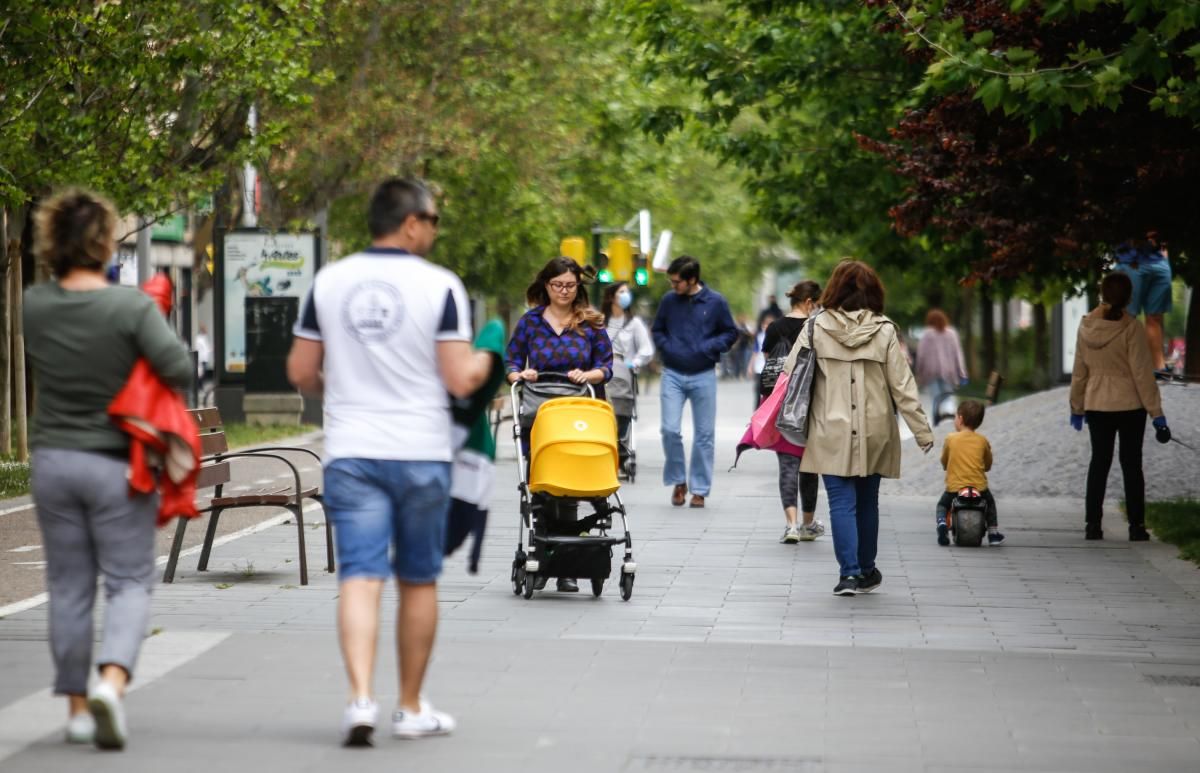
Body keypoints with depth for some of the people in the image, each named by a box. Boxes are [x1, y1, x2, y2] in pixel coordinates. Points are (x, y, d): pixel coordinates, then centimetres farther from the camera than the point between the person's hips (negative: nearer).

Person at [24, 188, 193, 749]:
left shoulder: (34, 306, -3)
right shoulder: (131, 307, -15)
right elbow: (179, 370, -18)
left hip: (53, 460, 3)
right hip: (115, 463, -3)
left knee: (68, 587, 11)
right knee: (130, 580, 4)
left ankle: (77, 706, 14)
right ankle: (112, 679, -19)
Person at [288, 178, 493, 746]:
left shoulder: (329, 282, 4)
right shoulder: (439, 285, -7)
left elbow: (301, 373, 7)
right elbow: (460, 380, -10)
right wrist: (482, 362, 12)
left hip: (351, 453, 2)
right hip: (420, 453, -2)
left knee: (360, 576, -4)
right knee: (418, 581, 12)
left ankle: (361, 698, -22)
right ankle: (411, 708, 20)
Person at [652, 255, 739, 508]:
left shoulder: (715, 302, -4)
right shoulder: (669, 300, 0)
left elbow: (730, 333, 5)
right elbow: (657, 330, 14)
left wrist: (709, 347, -10)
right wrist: (666, 347, -5)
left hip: (704, 376, -1)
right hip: (673, 375, 1)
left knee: (704, 434, 4)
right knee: (670, 430, -9)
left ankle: (699, 489, 14)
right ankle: (678, 480, 11)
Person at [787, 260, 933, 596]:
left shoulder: (817, 328, -5)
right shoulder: (884, 331, -4)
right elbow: (902, 385, -3)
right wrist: (922, 430, 2)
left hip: (831, 432, -2)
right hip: (873, 432, 2)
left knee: (842, 503, -1)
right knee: (867, 502, 15)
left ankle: (849, 572, -11)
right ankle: (866, 571, 26)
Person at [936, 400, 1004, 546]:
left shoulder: (950, 439, -2)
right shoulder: (982, 441, 2)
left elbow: (944, 462, 9)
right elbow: (988, 465, 11)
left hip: (954, 486, -1)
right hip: (979, 486, 1)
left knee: (942, 505, 24)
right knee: (990, 502, 31)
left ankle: (942, 523, -6)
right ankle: (993, 532, 22)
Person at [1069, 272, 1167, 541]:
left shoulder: (1086, 327, -2)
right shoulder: (1131, 328, -15)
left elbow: (1079, 372, 6)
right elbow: (1142, 374, -13)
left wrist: (1077, 407, 17)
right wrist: (1156, 412, -8)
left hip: (1097, 406, 3)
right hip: (1130, 406, -3)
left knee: (1099, 462, 11)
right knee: (1131, 464, 5)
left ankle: (1092, 524, 9)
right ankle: (1136, 526, 5)